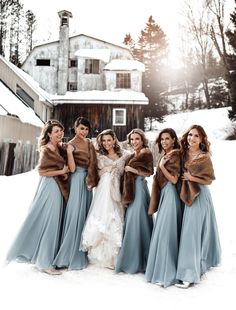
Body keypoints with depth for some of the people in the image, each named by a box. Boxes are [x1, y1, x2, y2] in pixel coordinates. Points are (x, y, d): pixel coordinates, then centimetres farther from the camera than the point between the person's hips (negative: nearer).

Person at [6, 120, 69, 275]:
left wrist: (65, 173, 0)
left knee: (54, 222, 14)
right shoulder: (46, 150, -12)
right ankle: (44, 262, 8)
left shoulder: (60, 148, 11)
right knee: (48, 223, -3)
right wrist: (61, 172, -12)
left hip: (58, 188, 9)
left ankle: (47, 256, 28)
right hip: (50, 188, -9)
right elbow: (41, 170, -16)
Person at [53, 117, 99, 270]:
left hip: (88, 180, 7)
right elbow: (72, 168, -15)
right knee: (76, 214, -7)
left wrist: (91, 179, 2)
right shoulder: (71, 144, -6)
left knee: (86, 214, 11)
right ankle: (70, 254, 5)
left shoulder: (89, 142, 12)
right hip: (78, 180, -6)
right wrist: (69, 152, -25)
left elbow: (93, 162, 12)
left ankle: (82, 253, 22)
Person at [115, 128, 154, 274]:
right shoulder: (132, 156, 17)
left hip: (139, 189, -8)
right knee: (131, 223, 9)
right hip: (131, 191, 8)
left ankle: (138, 262, 6)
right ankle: (131, 259, 18)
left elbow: (148, 172, -13)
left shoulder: (146, 153, -5)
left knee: (136, 223, -5)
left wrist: (130, 169, -11)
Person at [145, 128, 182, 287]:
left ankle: (166, 273, 2)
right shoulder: (165, 155, 14)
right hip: (163, 194, 9)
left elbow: (174, 179, -15)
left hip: (170, 195, -9)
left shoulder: (175, 155, -10)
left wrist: (161, 166, -15)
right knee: (162, 231, 13)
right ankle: (162, 269, 25)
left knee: (165, 232, -7)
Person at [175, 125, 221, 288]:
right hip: (186, 197, 5)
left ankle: (190, 274, 0)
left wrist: (191, 178, -14)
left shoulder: (204, 157, -8)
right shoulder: (183, 154, 6)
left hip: (200, 197, -5)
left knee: (192, 232, -6)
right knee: (189, 231, 11)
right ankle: (197, 265, 30)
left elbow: (209, 180, -6)